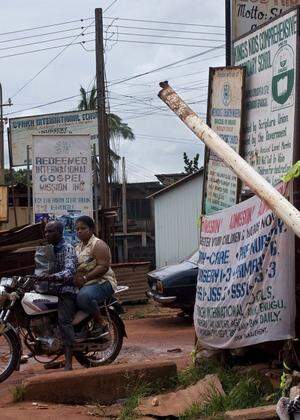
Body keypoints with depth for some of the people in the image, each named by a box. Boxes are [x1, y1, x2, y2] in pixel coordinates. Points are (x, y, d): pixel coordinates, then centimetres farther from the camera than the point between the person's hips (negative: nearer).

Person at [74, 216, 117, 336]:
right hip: (83, 285, 8)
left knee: (84, 296, -37)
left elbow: (103, 267, -18)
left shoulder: (98, 245, -6)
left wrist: (84, 278, -24)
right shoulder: (77, 247, 21)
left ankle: (100, 324, -20)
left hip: (102, 282, -8)